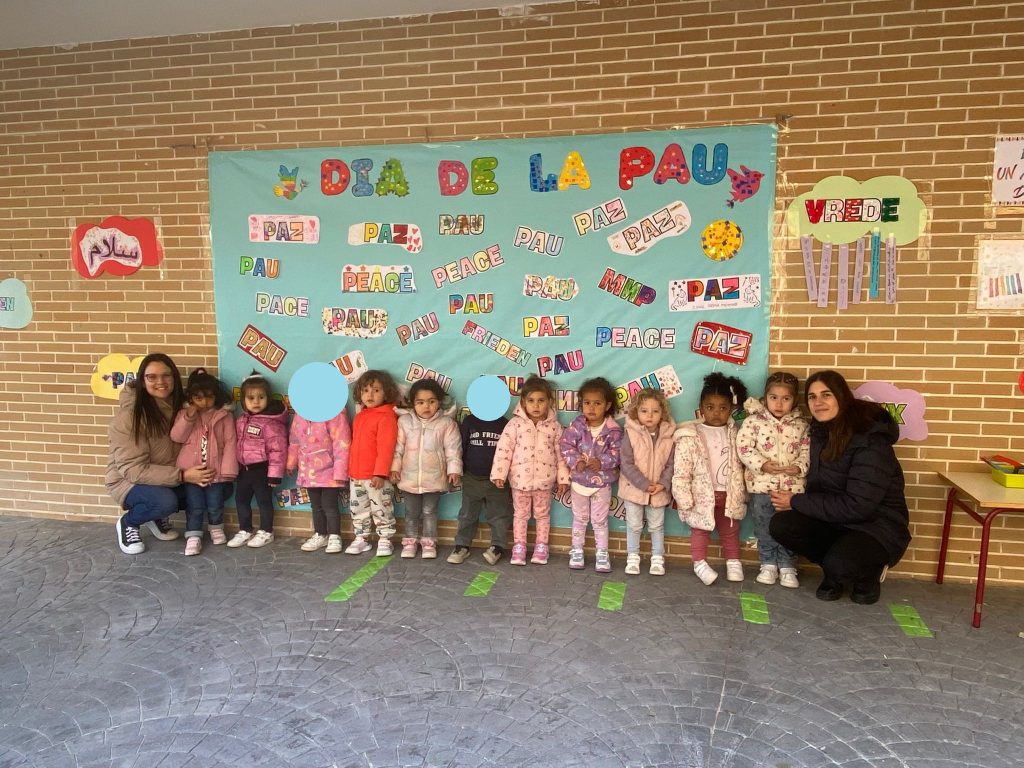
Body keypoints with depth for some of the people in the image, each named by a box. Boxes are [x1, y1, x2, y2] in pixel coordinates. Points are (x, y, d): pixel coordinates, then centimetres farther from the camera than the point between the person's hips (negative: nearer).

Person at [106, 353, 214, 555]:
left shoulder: (179, 404, -5)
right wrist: (182, 476, -32)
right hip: (129, 481, -6)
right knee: (166, 501, -35)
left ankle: (156, 517, 9)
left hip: (169, 477, 6)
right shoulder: (129, 416, -24)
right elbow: (133, 470, -26)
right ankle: (127, 522, 0)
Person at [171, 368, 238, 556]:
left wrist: (227, 470, -11)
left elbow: (230, 443, -6)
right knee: (194, 506, 2)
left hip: (216, 471, -1)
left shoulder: (224, 415, -4)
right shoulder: (184, 414, 5)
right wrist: (188, 417, -16)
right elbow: (176, 437, -4)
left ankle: (216, 528, 32)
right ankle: (193, 536, 13)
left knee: (215, 505, 8)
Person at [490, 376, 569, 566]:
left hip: (544, 480, 1)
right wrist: (499, 474, -11)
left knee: (542, 515, 14)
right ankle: (518, 547, 23)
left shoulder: (554, 426, -4)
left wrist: (563, 478, 0)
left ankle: (541, 546, 27)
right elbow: (504, 449, -7)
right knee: (520, 514, 12)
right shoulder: (515, 423, -8)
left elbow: (561, 453, 1)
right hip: (520, 479, -1)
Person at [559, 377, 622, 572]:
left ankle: (602, 553, 23)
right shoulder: (576, 425, -10)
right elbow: (565, 445, -12)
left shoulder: (613, 430, -12)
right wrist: (575, 461, -25)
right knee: (579, 517, 17)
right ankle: (576, 550, 29)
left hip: (602, 481, -1)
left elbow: (617, 452, -13)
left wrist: (602, 462, -28)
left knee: (600, 519, 10)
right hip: (579, 479, 1)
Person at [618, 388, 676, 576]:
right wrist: (644, 484, -20)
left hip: (659, 491, 2)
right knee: (634, 525, 11)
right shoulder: (631, 435, -14)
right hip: (634, 489, -2)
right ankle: (633, 557, 25)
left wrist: (663, 484, -18)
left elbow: (670, 465, -3)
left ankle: (657, 558, 28)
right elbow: (627, 465, -16)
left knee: (657, 526, 14)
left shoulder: (668, 437, -6)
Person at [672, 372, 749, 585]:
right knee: (700, 530, 8)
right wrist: (685, 500, -16)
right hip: (702, 495, -4)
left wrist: (742, 494, 8)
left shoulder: (734, 434, 1)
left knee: (730, 530, 17)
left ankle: (733, 562, 33)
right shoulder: (689, 437, -14)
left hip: (729, 494, 4)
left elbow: (740, 464, 9)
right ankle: (700, 563, 19)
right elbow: (681, 472, -14)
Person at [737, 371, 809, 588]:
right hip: (762, 484, -1)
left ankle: (787, 567, 21)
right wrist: (762, 465, -18)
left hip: (792, 485, 2)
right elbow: (744, 447, -9)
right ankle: (768, 564, 23)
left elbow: (807, 451, 4)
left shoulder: (801, 425, 5)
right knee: (764, 528, 8)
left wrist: (799, 467, -14)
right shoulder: (754, 421, -2)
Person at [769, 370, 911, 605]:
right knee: (781, 525, -18)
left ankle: (870, 571, 3)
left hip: (878, 526, -6)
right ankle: (834, 570, 6)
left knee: (839, 564, -34)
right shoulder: (821, 431, 1)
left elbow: (857, 506, -27)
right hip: (835, 520, 6)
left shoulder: (870, 440, -23)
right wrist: (795, 501, -17)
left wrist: (797, 502, -21)